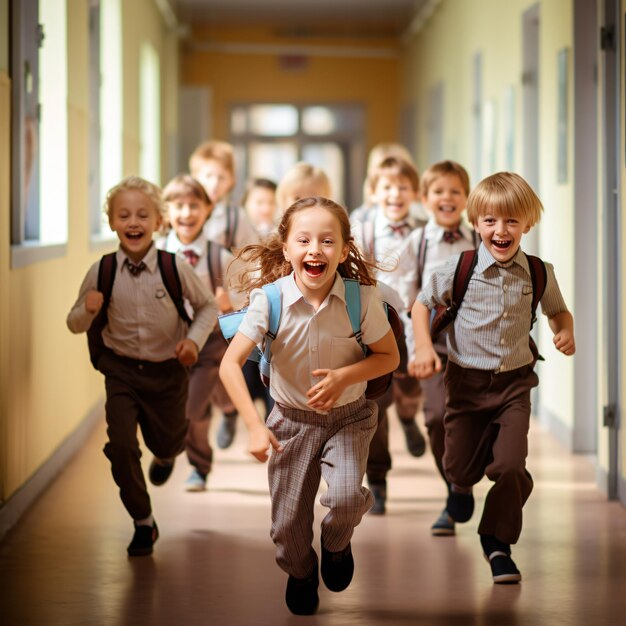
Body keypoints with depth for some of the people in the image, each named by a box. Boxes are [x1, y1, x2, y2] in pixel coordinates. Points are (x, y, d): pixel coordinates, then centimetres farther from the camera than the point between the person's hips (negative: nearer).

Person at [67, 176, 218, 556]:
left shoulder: (175, 269, -16)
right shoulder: (101, 272, -13)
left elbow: (208, 307, 1)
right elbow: (76, 325, -1)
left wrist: (195, 340, -15)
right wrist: (88, 309, -22)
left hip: (167, 371, 0)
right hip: (121, 371, 0)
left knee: (166, 441, 17)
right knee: (121, 448, -11)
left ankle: (166, 455, 59)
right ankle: (143, 523, 10)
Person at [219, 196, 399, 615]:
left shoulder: (362, 298, -20)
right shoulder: (270, 299, -21)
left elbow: (390, 357, -6)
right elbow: (231, 364, -20)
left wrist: (345, 376, -24)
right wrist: (255, 426, -29)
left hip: (349, 417, -1)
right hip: (292, 419, 1)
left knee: (346, 497, -24)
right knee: (289, 522, 7)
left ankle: (337, 543, 15)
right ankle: (301, 573, 44)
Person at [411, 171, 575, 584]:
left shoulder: (538, 274, -5)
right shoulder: (460, 269, -11)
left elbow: (557, 309, 13)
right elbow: (423, 304, 3)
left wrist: (565, 330, -8)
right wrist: (424, 346, -10)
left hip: (515, 383, 0)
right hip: (467, 380, 0)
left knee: (510, 466, -12)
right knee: (461, 466, 11)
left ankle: (498, 542, 10)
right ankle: (461, 487, 51)